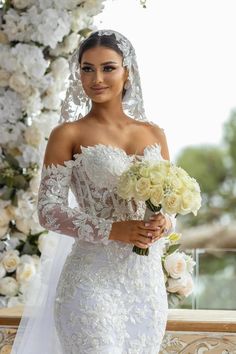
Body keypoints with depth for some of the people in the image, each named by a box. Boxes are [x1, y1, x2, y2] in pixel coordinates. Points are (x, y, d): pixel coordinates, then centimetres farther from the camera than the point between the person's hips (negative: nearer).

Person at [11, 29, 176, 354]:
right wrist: (112, 230, -19)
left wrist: (165, 224, -8)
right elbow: (49, 210, -8)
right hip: (93, 280, -4)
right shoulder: (68, 135, -3)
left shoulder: (154, 134, 9)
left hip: (147, 280, 5)